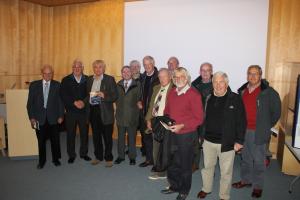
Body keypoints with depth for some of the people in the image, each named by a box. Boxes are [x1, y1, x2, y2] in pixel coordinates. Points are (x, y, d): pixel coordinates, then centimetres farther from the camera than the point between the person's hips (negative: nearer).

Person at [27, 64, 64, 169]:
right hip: (39, 118, 1)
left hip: (53, 117, 0)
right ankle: (41, 161, 27)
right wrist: (31, 117, -3)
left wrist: (60, 116, -2)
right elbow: (30, 102, 3)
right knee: (41, 141, 9)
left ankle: (56, 159, 27)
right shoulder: (34, 85, 3)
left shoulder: (57, 85, 1)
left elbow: (60, 101, 2)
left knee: (55, 140, 8)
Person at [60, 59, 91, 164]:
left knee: (84, 133, 7)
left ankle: (84, 153, 23)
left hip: (84, 111, 1)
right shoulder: (66, 80, 4)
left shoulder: (87, 79, 5)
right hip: (71, 111, 0)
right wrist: (74, 102, -14)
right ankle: (71, 155, 21)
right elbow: (63, 95, -5)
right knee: (70, 134, 7)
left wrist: (83, 102, -13)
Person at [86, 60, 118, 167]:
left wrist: (104, 95, -20)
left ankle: (108, 158, 17)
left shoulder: (109, 79, -3)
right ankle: (98, 156, 29)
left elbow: (115, 96, -7)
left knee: (107, 136, 3)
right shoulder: (89, 79, 12)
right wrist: (86, 100, 2)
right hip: (93, 110, 5)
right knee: (96, 135, 13)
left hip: (105, 112, -4)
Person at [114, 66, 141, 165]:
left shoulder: (137, 85, -1)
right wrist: (119, 107, 3)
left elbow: (139, 99, -1)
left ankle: (132, 157, 20)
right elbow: (116, 98, 12)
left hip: (132, 115, -3)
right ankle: (121, 156, 25)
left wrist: (136, 110, -6)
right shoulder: (118, 85, 10)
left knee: (132, 137, 7)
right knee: (120, 136, 11)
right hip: (120, 115, 3)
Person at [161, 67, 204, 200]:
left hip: (186, 134, -5)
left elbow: (199, 118, -14)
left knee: (185, 164, 11)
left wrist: (181, 126, -21)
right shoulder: (172, 93, 6)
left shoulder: (194, 94, -13)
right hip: (172, 133, 5)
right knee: (172, 162, 15)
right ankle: (174, 186, 38)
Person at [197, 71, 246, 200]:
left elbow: (241, 121, -9)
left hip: (227, 143, -4)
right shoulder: (208, 99, 4)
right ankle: (206, 188, 43)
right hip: (208, 141, 4)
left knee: (226, 171, 11)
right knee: (207, 166, 21)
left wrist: (239, 141, -11)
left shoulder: (235, 99, -9)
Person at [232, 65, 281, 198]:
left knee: (258, 160, 8)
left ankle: (258, 186, 24)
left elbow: (276, 112, -3)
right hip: (243, 131, 5)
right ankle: (246, 180, 36)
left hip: (258, 132, -5)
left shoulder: (269, 92, -10)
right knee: (245, 158, 19)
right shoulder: (242, 91, 6)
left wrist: (266, 127, -2)